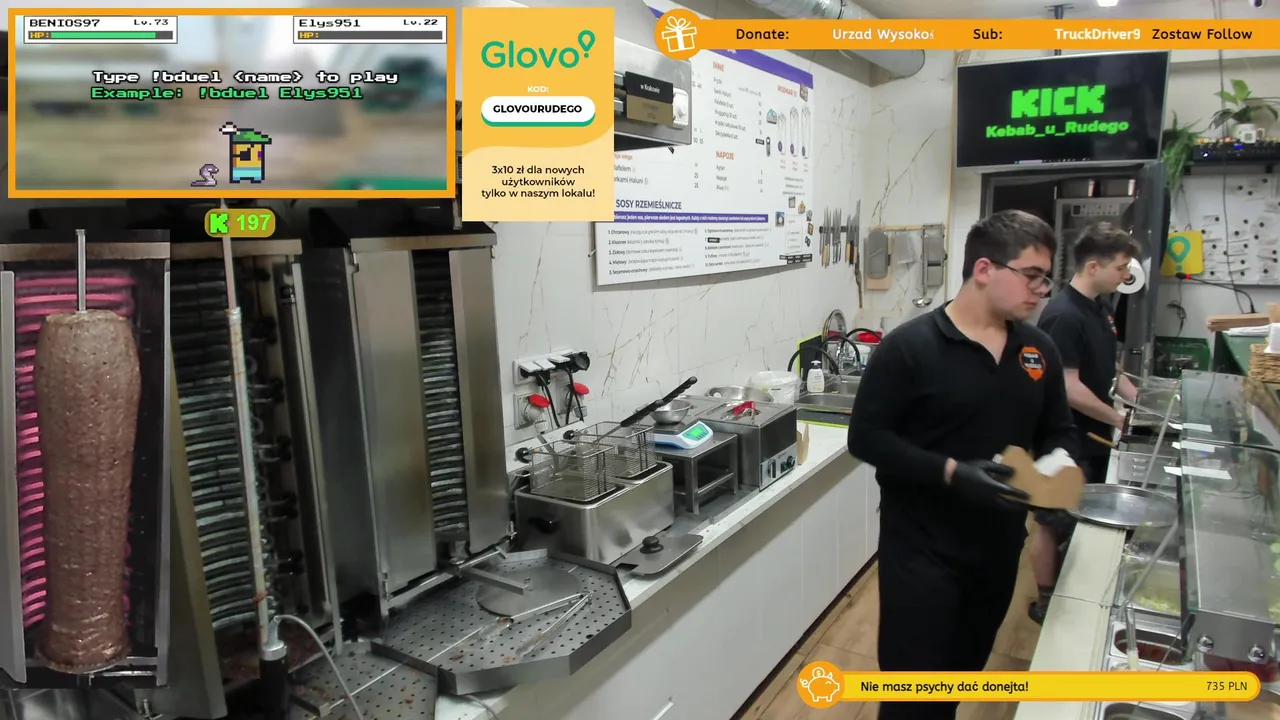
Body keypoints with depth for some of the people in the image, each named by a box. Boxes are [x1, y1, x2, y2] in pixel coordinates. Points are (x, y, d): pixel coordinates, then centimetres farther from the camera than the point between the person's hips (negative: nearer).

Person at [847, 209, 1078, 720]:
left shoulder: (1039, 351, 3)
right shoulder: (910, 347, -16)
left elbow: (1060, 433, 12)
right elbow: (866, 437, -17)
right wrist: (950, 472, -26)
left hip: (999, 547, 6)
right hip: (921, 549, -6)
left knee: (966, 671, 23)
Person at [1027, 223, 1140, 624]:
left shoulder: (1101, 307, 7)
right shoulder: (1063, 316, -23)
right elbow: (1069, 388, -24)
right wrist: (1118, 418, -14)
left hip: (1093, 437, 9)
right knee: (1053, 522, 5)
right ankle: (1045, 601, 19)